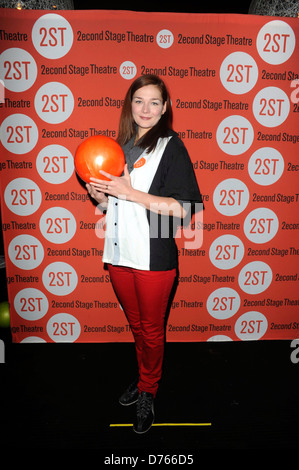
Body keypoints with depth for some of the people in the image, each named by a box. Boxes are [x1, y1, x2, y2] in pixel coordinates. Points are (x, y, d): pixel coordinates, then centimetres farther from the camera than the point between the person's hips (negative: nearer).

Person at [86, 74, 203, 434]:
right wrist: (96, 192, -2)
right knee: (136, 324, 21)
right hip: (119, 253, 6)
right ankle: (145, 379, 43)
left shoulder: (170, 145, -7)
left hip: (154, 257, -5)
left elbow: (182, 208, -17)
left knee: (151, 329, 11)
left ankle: (147, 393, 33)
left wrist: (130, 192, -20)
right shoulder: (122, 145, 12)